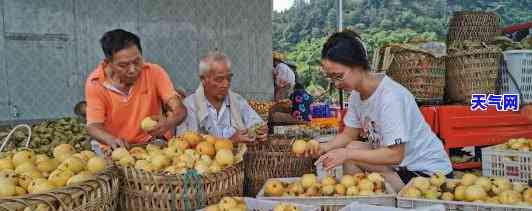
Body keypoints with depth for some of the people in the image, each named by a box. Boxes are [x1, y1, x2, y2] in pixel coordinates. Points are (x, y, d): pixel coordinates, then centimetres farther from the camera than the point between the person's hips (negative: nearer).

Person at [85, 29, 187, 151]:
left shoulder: (154, 72, -11)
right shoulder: (95, 83, -10)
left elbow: (180, 110, -15)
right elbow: (93, 126, -12)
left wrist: (168, 123, -39)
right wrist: (112, 140, -35)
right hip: (114, 150, 2)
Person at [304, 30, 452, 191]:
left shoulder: (391, 97, -28)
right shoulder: (357, 93, -3)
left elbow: (395, 155, -28)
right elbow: (348, 135, 4)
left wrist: (346, 154, -27)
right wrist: (325, 147, -15)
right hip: (400, 162, 8)